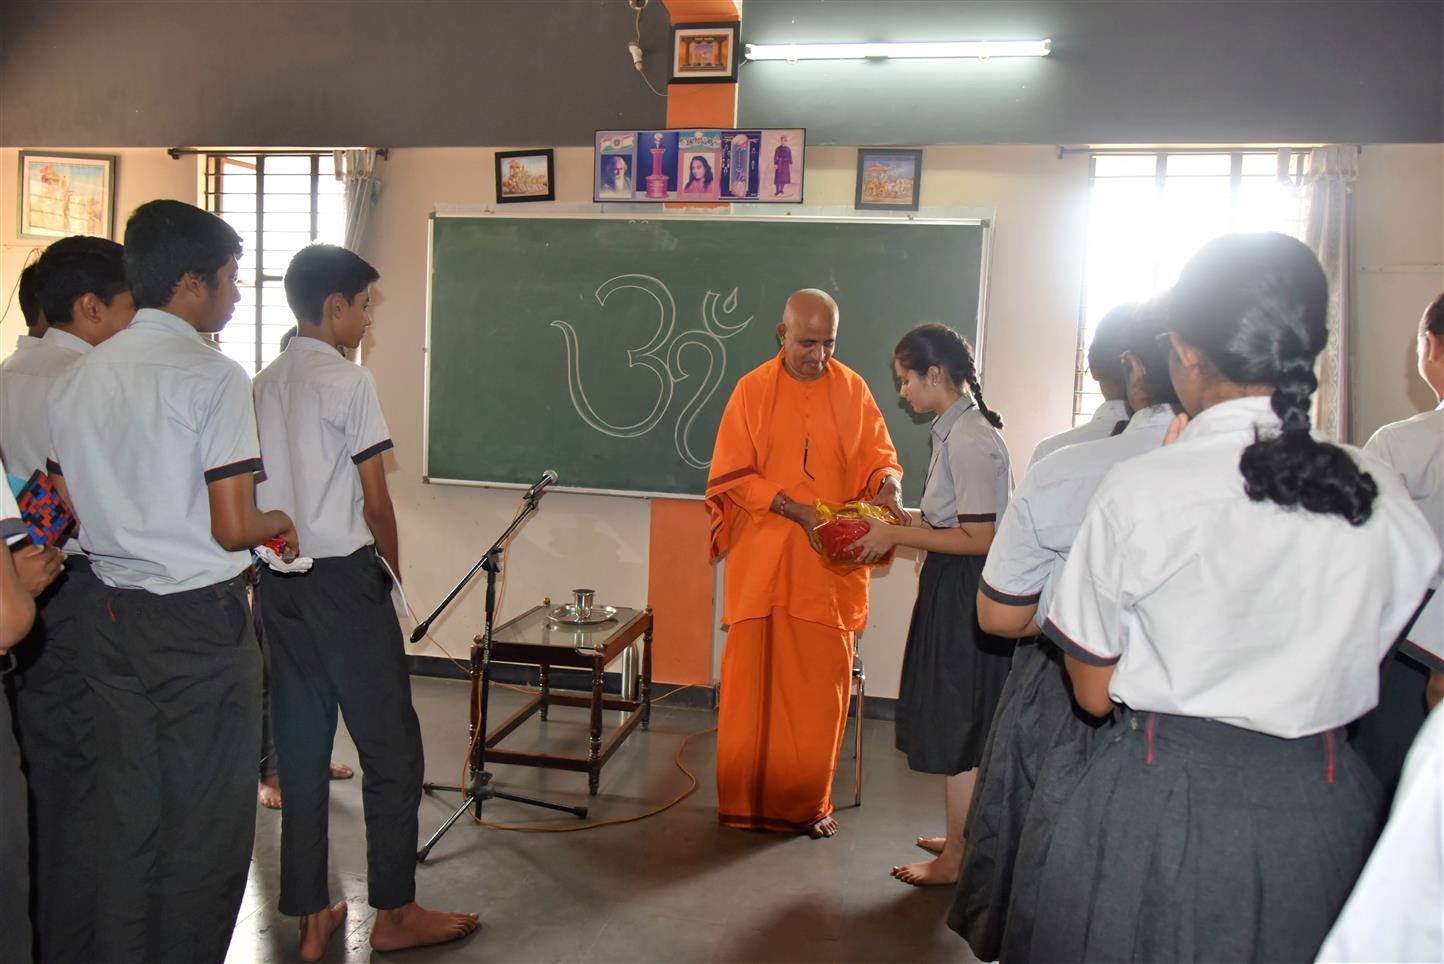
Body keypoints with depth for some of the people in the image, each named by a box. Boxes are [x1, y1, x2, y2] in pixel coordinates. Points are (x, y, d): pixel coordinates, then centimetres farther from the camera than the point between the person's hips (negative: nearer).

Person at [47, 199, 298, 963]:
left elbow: (72, 504, 14)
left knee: (127, 815, 17)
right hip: (201, 621, -7)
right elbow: (233, 528, -18)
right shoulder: (213, 377, -15)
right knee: (207, 828, 6)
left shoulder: (78, 378, 7)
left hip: (115, 614, 7)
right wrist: (279, 520, 2)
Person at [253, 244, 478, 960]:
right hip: (342, 576, -7)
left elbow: (250, 491, 9)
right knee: (390, 745, 4)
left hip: (276, 579, 8)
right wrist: (391, 569, 4)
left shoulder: (262, 385, 11)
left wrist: (277, 550, 16)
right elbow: (375, 500, -10)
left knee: (300, 744, 11)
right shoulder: (348, 381, -10)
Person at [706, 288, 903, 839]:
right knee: (752, 681, 4)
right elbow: (732, 475, -3)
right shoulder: (753, 390, 1)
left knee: (821, 685, 3)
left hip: (830, 563, 1)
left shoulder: (852, 390, 5)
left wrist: (888, 486, -15)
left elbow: (879, 457, 9)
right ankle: (745, 799, 18)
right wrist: (796, 510, -16)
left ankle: (808, 803, 18)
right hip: (762, 560, -1)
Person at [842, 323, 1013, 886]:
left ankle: (953, 860, 16)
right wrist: (898, 525, 8)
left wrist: (897, 535, -17)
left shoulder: (968, 440, -20)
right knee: (958, 725, 19)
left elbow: (979, 539, -22)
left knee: (955, 730, 2)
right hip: (954, 591, 10)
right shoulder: (958, 430, 11)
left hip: (965, 595, -10)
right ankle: (963, 836, 34)